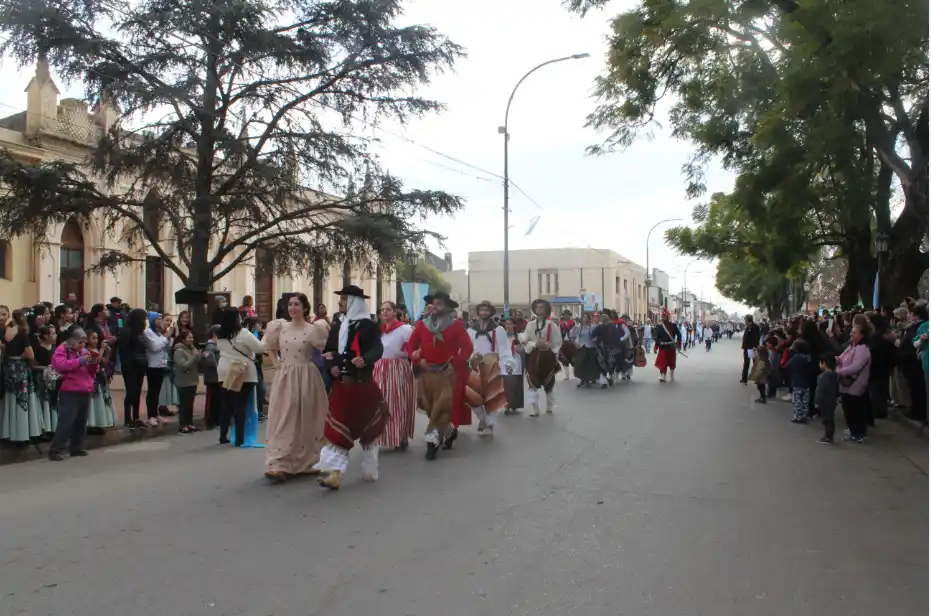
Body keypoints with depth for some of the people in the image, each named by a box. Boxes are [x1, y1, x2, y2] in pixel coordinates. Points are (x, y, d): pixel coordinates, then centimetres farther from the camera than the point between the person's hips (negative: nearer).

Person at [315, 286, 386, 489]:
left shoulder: (368, 326, -9)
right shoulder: (340, 325, 12)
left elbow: (377, 349, -20)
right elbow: (331, 350, 15)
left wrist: (365, 360, -39)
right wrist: (332, 365, -6)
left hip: (362, 385, -6)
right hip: (341, 385, 6)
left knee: (367, 427, 6)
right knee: (337, 428, 0)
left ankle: (370, 470, 20)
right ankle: (334, 472, -1)